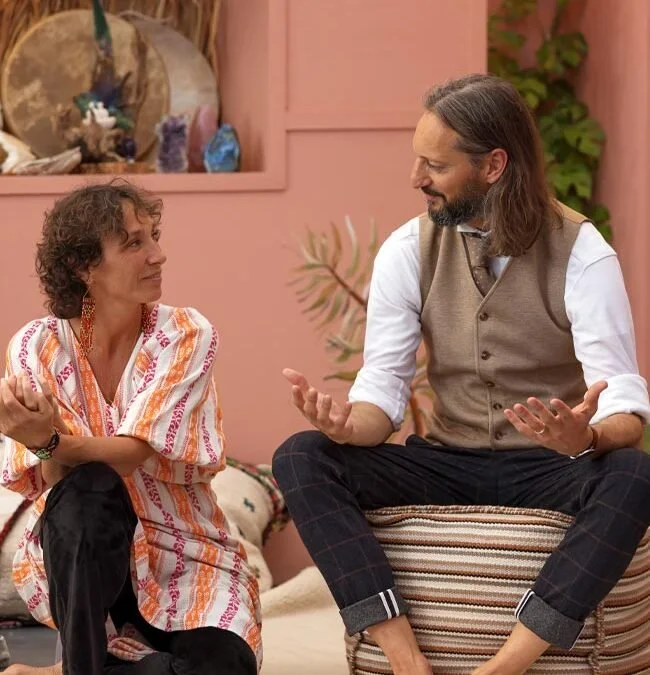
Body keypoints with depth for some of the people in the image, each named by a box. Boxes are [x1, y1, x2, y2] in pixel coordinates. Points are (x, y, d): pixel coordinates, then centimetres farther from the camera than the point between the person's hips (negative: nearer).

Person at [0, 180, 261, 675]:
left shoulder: (187, 336, -10)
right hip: (83, 556, -1)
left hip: (184, 556, 1)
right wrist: (44, 443, -39)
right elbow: (53, 480, -15)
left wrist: (50, 442, -41)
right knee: (88, 487, -34)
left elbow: (132, 454, -21)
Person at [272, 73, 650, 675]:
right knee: (301, 459, -20)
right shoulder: (408, 251, 0)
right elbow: (385, 386, -4)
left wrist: (585, 437, -42)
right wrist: (349, 424, -29)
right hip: (448, 464, 3)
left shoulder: (581, 253, -10)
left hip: (552, 470, -3)